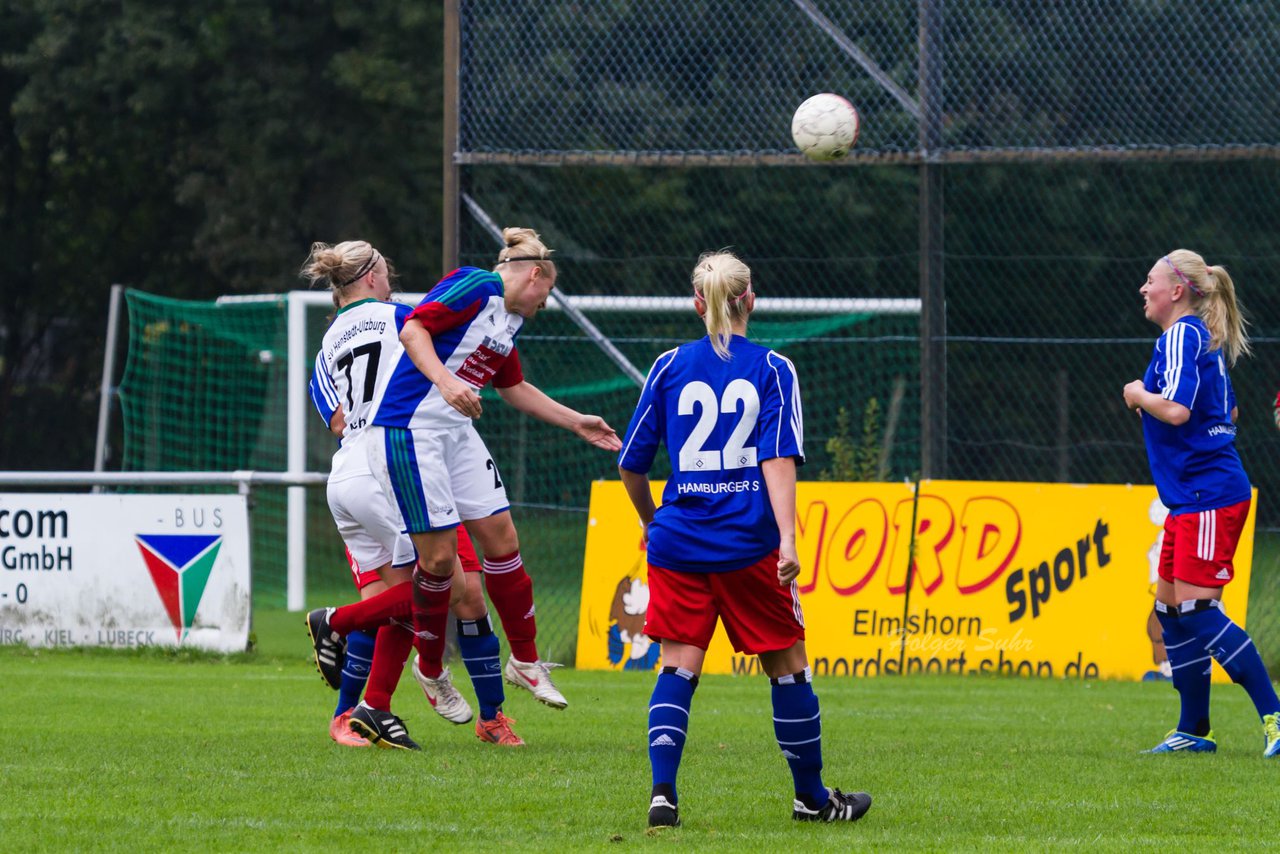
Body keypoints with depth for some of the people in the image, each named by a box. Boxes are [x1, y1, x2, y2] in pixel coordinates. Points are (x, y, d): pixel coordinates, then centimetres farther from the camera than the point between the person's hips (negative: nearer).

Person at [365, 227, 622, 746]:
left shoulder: (510, 322, 16)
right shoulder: (475, 288, -12)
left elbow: (514, 388, 31)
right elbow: (413, 329, -23)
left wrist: (578, 424, 34)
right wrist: (444, 382, -36)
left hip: (456, 431, 9)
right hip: (408, 428, -9)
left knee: (501, 538, 5)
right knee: (439, 555, -8)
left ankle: (525, 661, 17)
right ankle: (430, 668, 10)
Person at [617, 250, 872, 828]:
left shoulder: (670, 367, 5)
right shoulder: (772, 369, 0)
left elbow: (631, 464, 9)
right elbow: (779, 457, -11)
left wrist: (651, 522, 26)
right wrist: (786, 539, -17)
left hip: (679, 542, 2)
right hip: (750, 543, -1)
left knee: (678, 665, 3)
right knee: (787, 665, 11)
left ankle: (662, 791, -14)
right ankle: (811, 797, 21)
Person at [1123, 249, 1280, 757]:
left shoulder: (1180, 336, -12)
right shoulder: (1205, 341, 18)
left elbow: (1176, 410, -24)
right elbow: (1228, 413, 28)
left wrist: (1140, 396, -5)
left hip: (1208, 495, -10)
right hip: (1190, 500, 10)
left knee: (1196, 610, -13)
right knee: (1170, 609, 11)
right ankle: (1193, 731, 15)